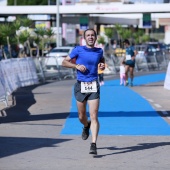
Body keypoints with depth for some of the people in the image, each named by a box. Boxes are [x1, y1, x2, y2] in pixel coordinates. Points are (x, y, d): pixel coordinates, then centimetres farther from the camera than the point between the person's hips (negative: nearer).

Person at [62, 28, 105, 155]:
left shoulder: (99, 51, 8)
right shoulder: (78, 50, 0)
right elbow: (64, 62, 4)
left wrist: (103, 65, 8)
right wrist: (77, 66, -11)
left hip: (94, 86, 0)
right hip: (81, 86, 0)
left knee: (94, 117, -11)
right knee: (82, 116, 12)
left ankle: (94, 145, -14)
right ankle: (86, 126, 48)